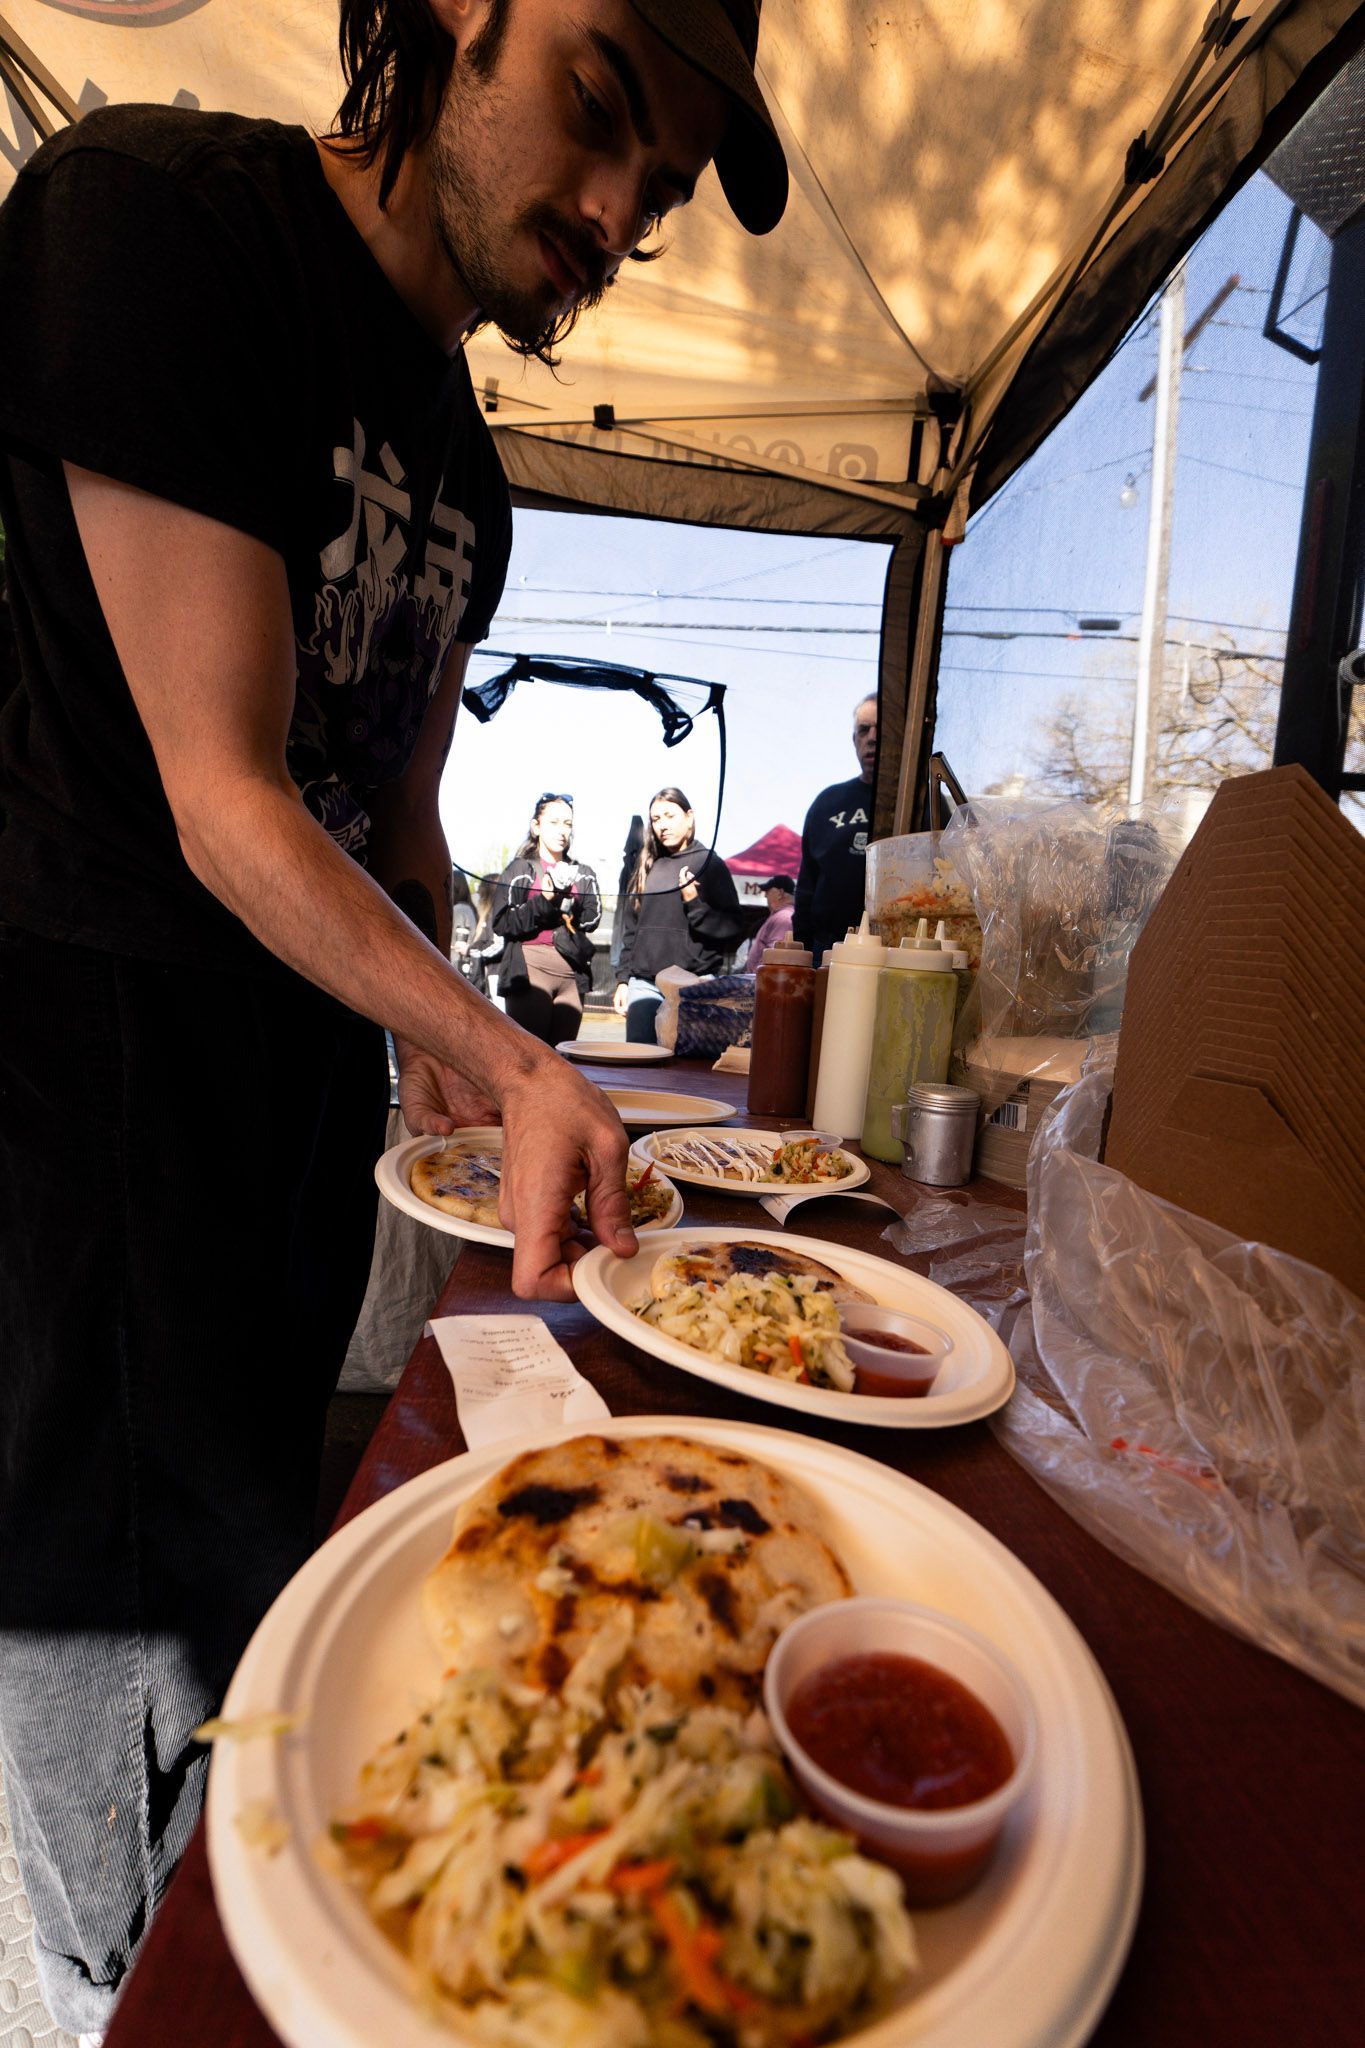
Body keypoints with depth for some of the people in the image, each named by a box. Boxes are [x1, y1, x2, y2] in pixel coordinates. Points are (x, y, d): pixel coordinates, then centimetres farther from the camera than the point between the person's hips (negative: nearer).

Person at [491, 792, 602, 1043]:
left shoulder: (583, 874, 17)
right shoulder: (520, 869, 6)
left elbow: (592, 919, 4)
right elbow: (501, 923, -4)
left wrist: (564, 902, -10)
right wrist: (543, 901, -13)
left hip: (572, 974, 4)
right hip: (530, 971, -4)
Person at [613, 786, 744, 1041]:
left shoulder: (709, 864, 2)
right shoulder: (648, 867, 16)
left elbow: (732, 928, -4)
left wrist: (694, 903, -16)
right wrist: (622, 980, 13)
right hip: (643, 983, 4)